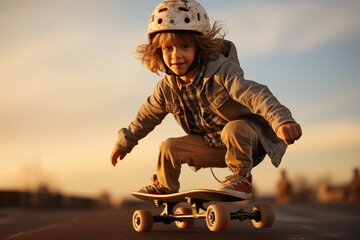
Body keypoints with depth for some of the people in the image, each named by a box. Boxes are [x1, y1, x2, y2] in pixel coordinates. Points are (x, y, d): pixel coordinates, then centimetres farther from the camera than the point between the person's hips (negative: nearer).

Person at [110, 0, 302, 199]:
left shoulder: (222, 73, -27)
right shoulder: (167, 88, -8)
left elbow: (255, 94, -42)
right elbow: (147, 116, 11)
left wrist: (282, 121, -60)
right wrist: (125, 142, 21)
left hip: (246, 134, -5)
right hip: (212, 144, 6)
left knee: (233, 129, -37)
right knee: (169, 148, -9)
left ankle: (241, 177, -15)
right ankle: (164, 187, 19)